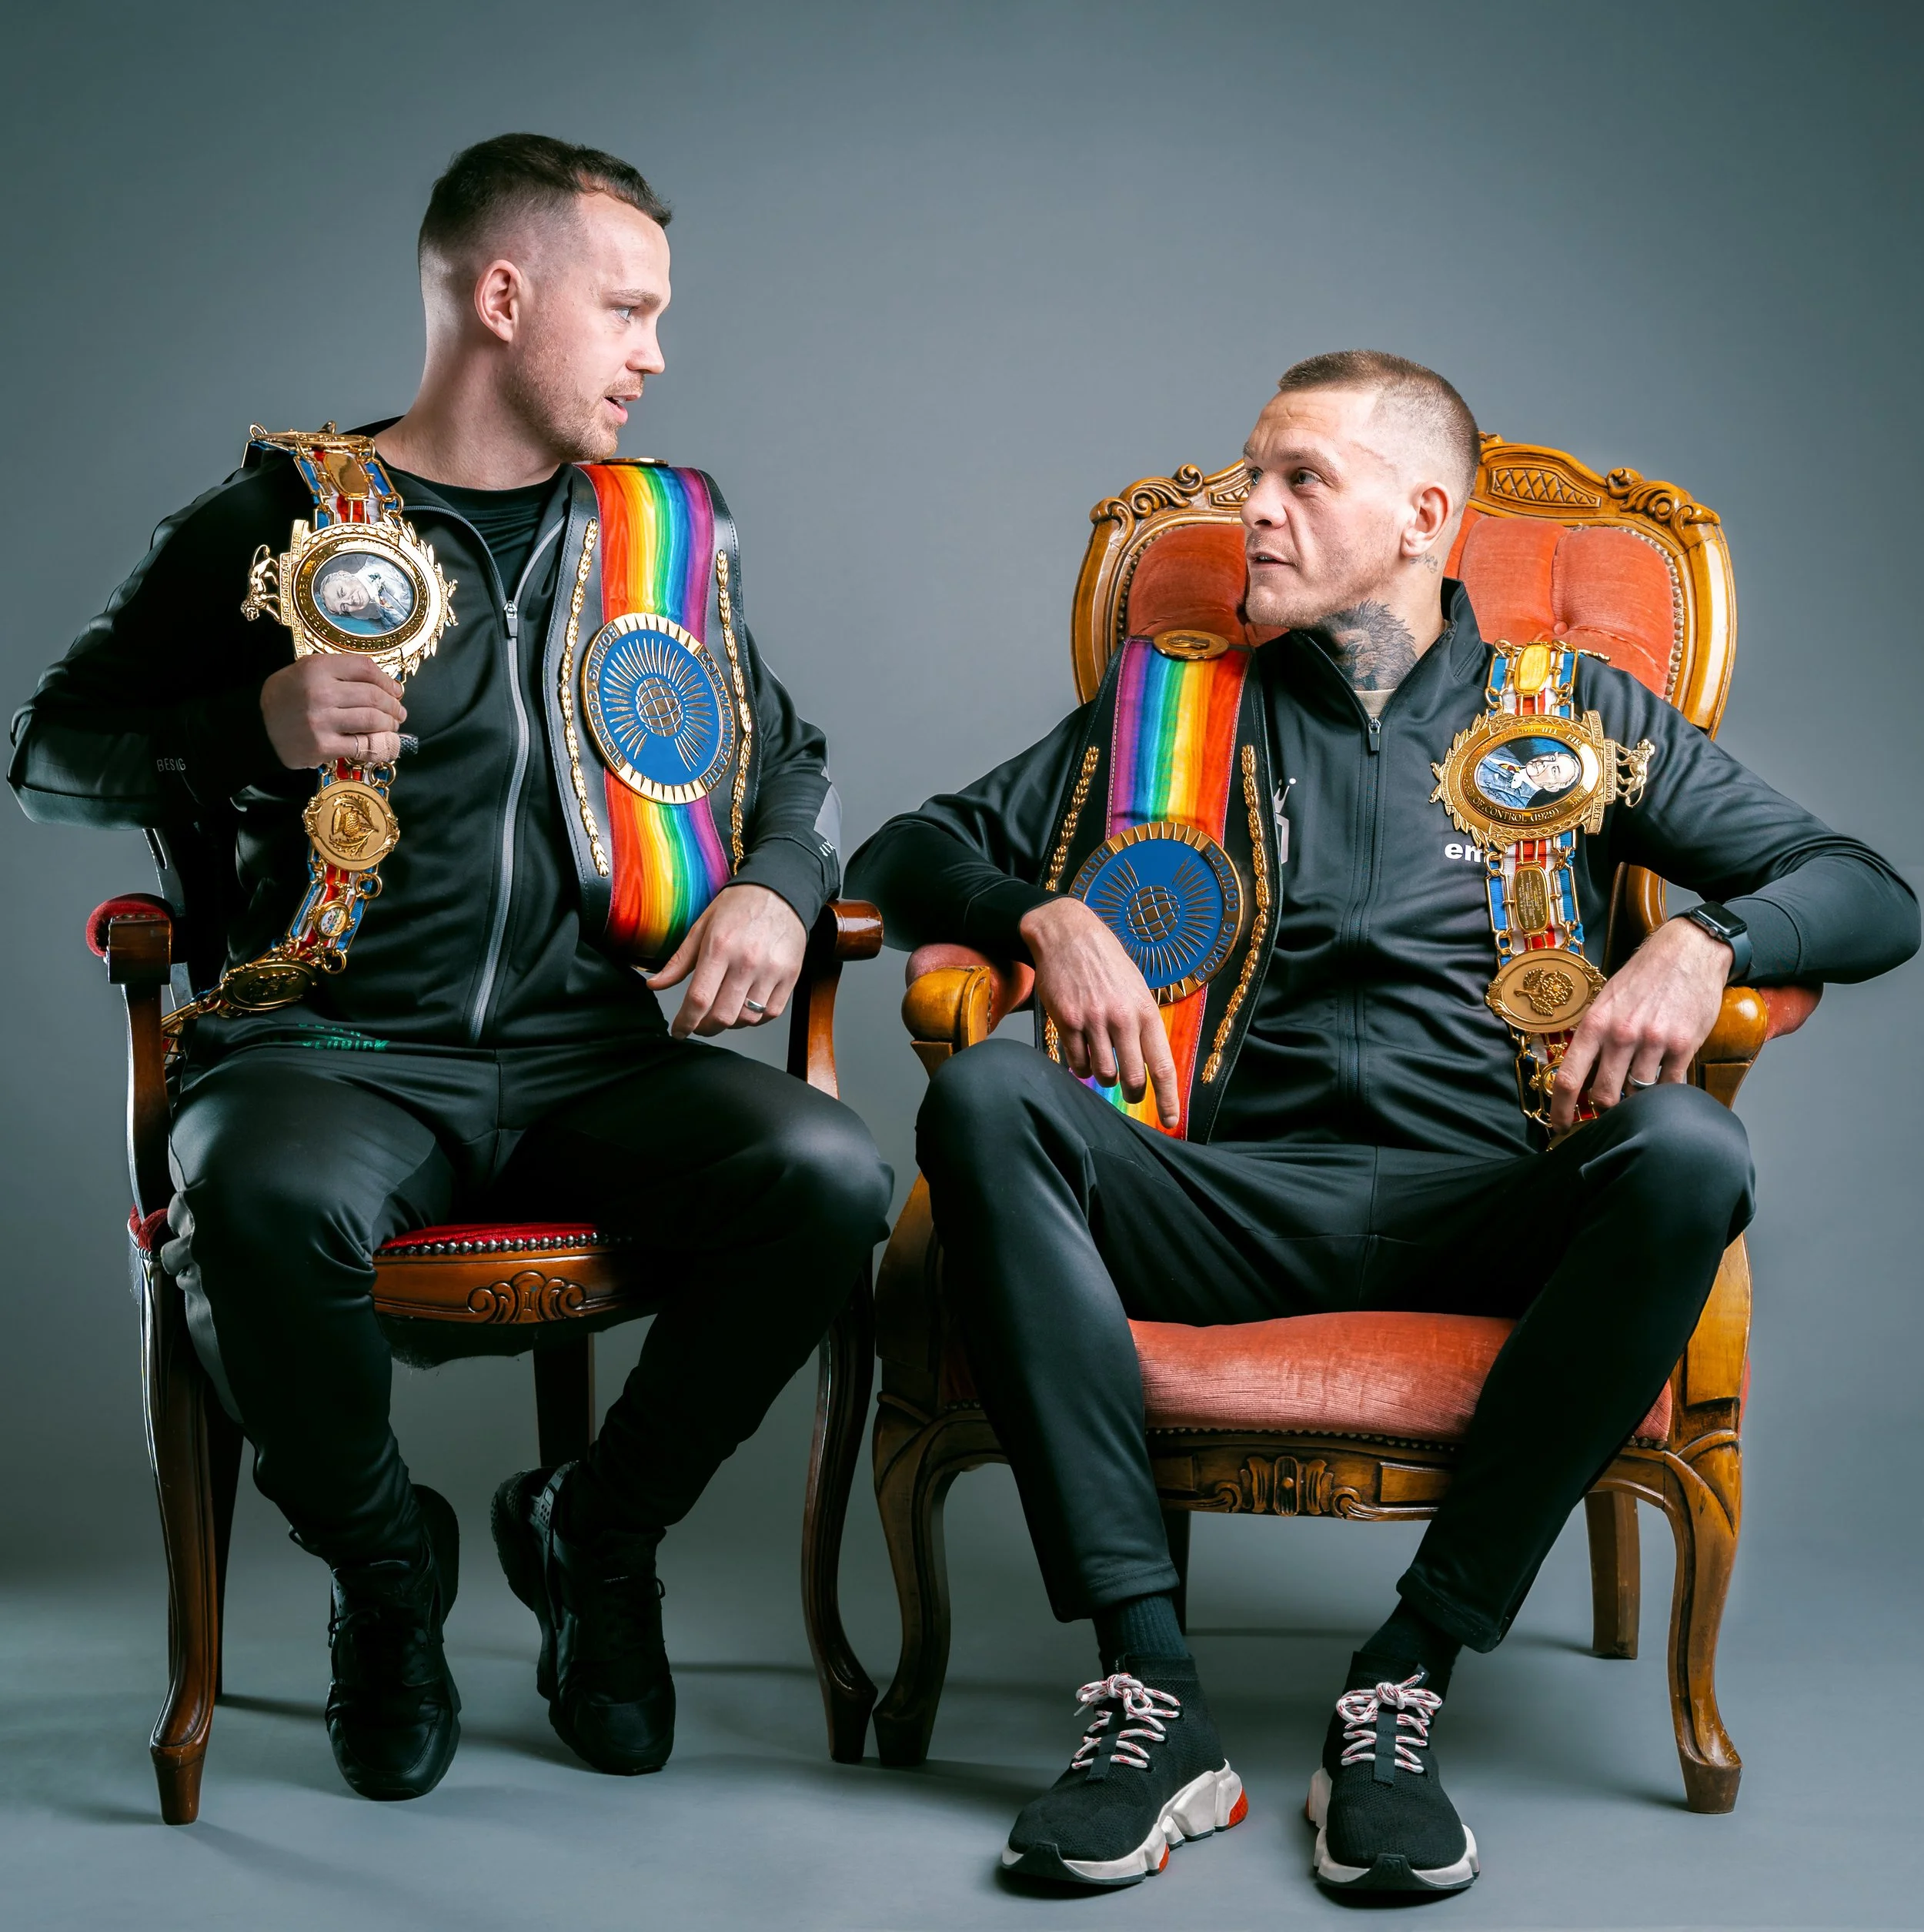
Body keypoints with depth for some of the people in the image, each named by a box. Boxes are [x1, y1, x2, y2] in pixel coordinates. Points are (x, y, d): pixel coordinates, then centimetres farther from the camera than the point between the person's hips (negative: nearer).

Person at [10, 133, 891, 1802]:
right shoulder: (281, 517, 6)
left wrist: (777, 891, 3)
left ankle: (596, 1534, 3)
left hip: (598, 1054, 3)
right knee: (266, 1204, -37)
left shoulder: (669, 537, 18)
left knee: (829, 1177, -26)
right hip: (338, 1049, -3)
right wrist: (258, 730, -13)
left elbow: (789, 758, 27)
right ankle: (385, 1562, -2)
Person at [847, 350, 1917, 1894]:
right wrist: (1044, 915, -1)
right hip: (1231, 1203, 1)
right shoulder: (1170, 705, 21)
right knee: (985, 1099, -28)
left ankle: (1409, 1680, -26)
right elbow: (904, 855, 21)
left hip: (1480, 1204, -1)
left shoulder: (1574, 710, 18)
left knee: (1687, 1155, -32)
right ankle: (1154, 1692, -31)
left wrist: (1706, 942, -8)